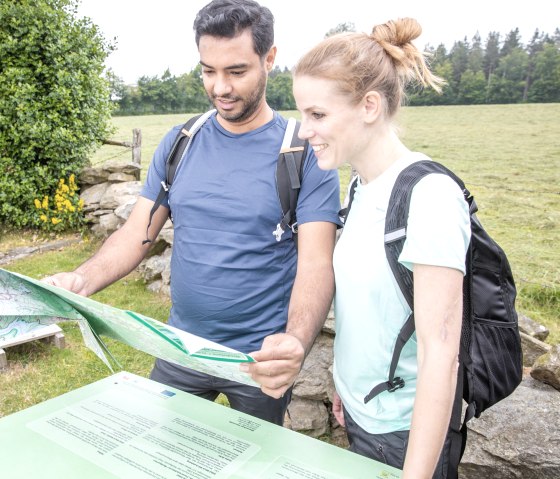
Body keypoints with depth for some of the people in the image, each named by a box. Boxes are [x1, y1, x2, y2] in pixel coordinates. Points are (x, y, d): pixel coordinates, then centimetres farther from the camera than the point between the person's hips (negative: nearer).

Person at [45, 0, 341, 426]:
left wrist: (296, 341, -36)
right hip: (181, 347, 3)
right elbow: (136, 233, 1)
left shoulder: (305, 152, -12)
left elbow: (316, 263, -18)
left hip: (261, 360, -3)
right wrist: (83, 280, -18)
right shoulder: (179, 143, 0)